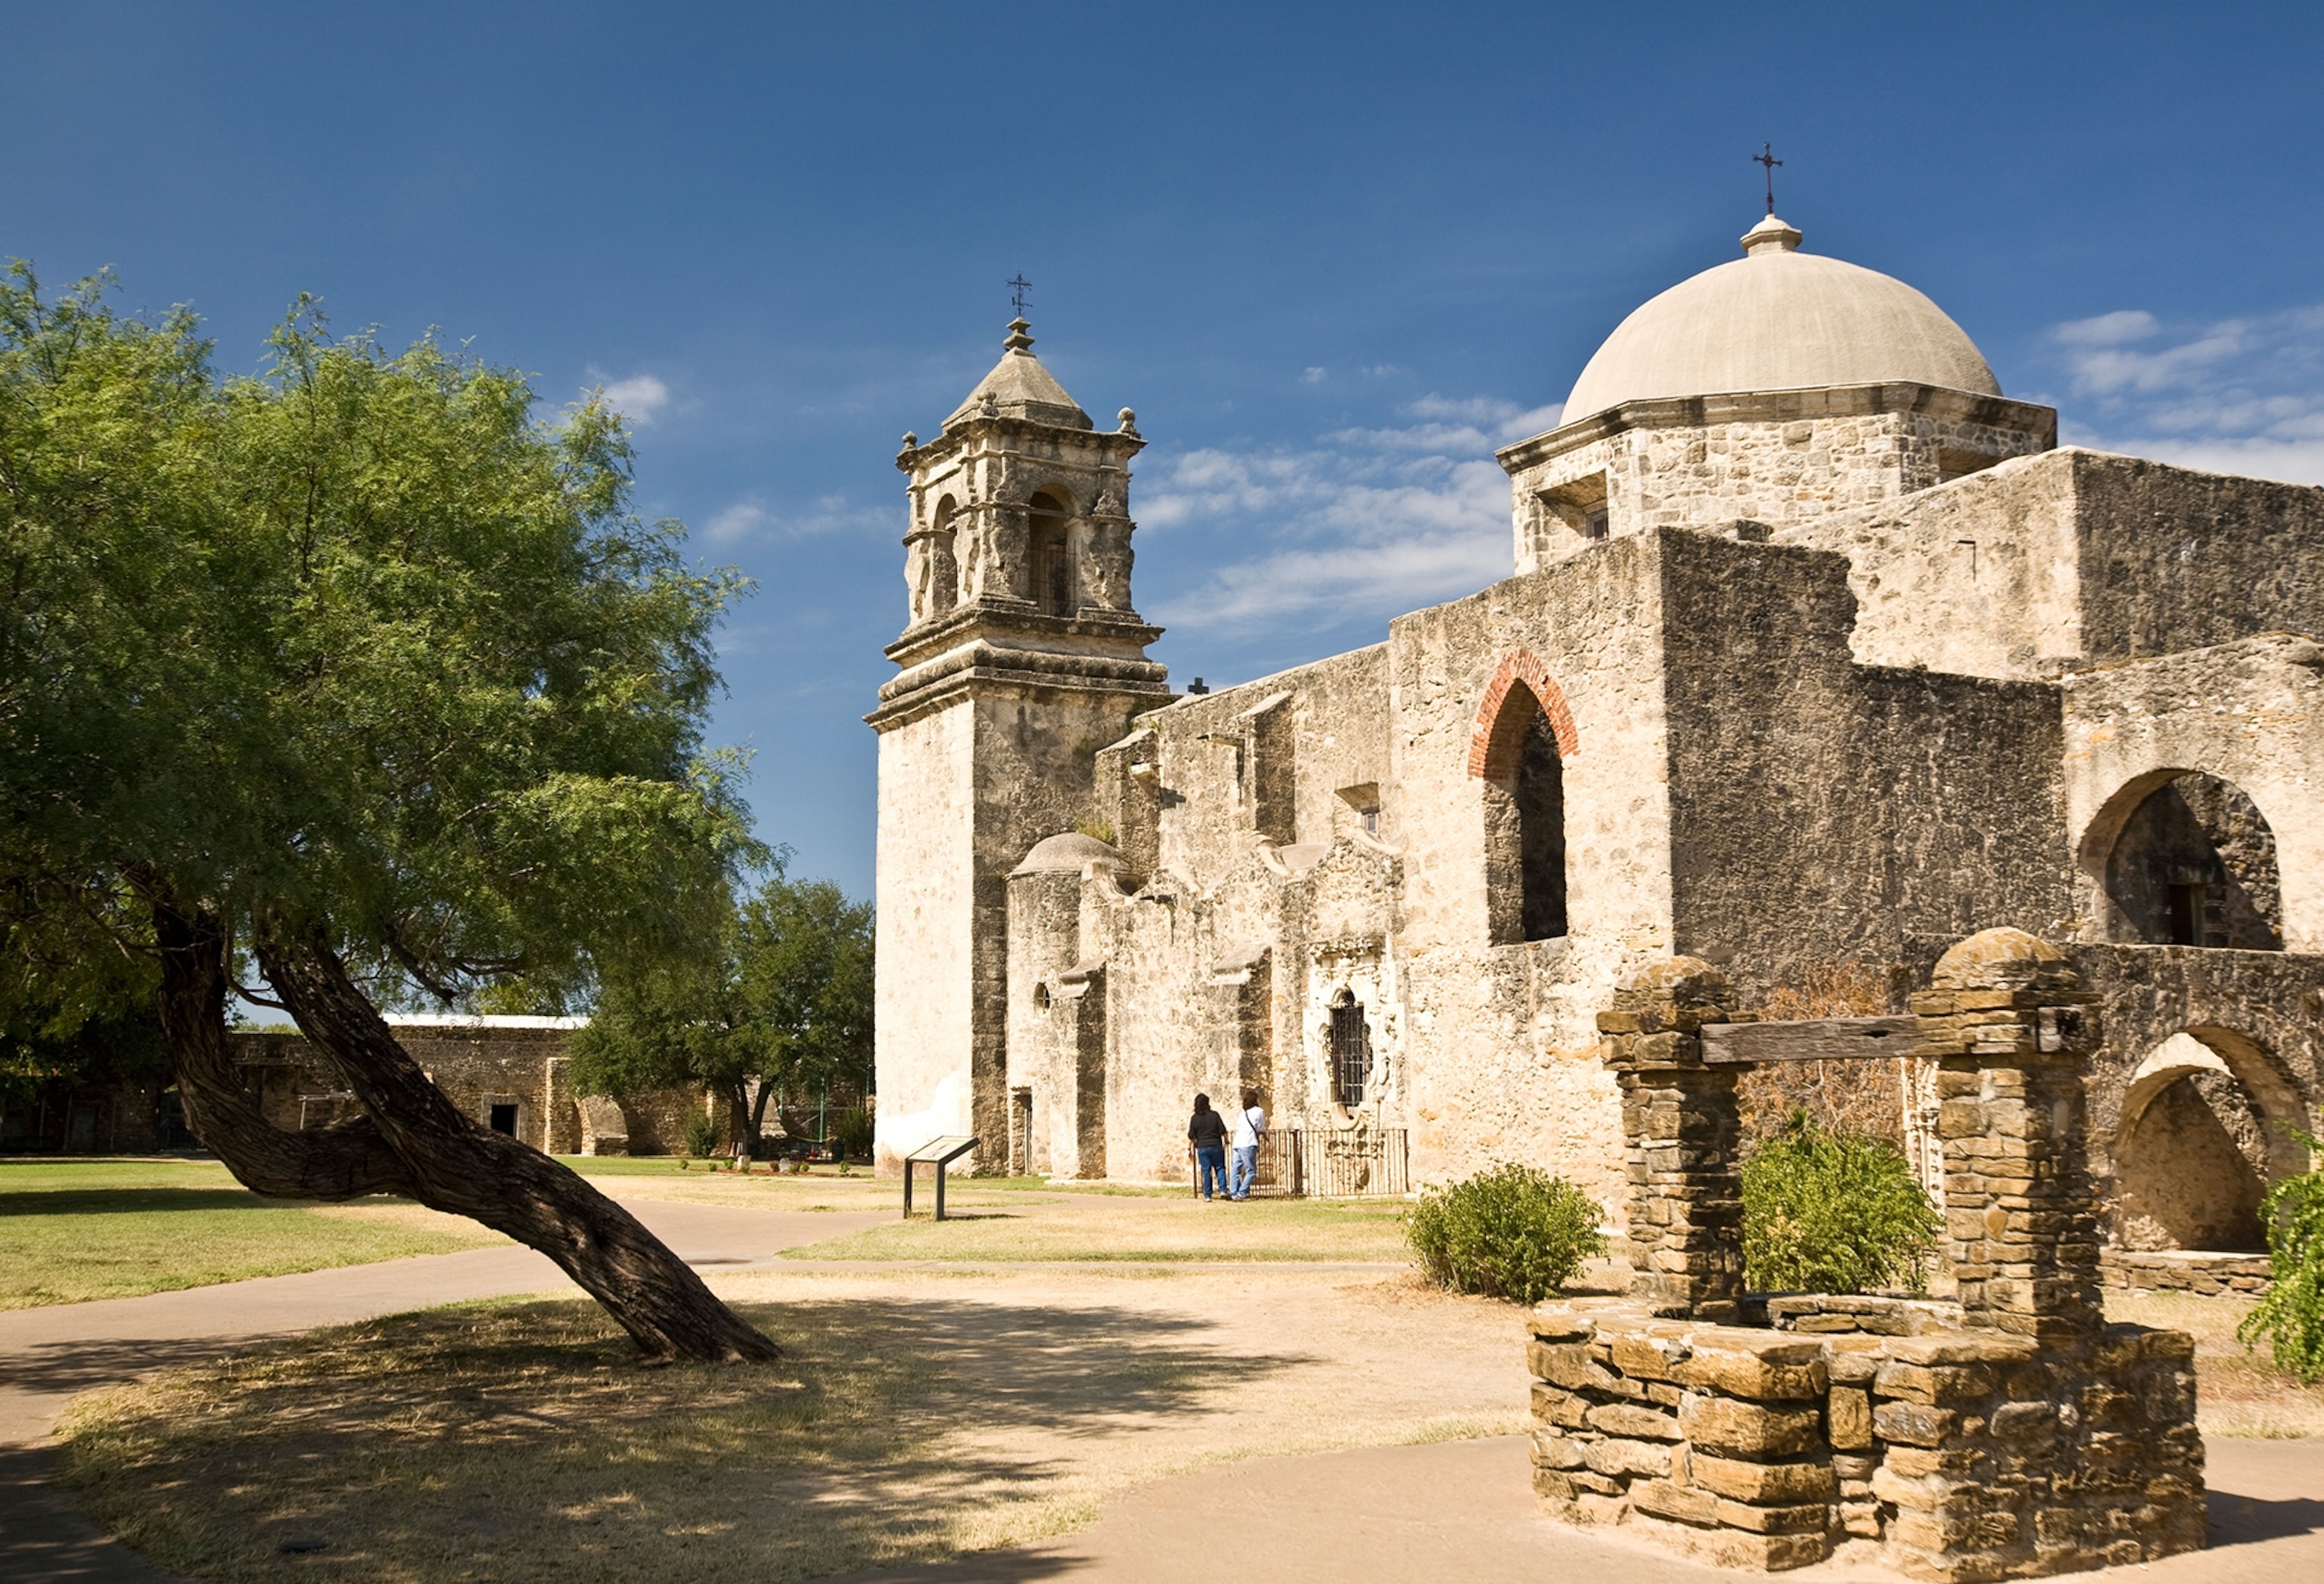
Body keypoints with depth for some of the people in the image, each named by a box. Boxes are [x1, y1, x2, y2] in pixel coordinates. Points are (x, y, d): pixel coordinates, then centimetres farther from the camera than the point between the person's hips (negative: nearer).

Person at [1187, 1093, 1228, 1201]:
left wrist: (1189, 1148, 10)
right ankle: (1223, 1189, -1)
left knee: (1206, 1171, 5)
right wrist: (1226, 1141, 14)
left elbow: (1191, 1136, -3)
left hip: (1202, 1148, 1)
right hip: (1216, 1146, -1)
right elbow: (1223, 1131, -3)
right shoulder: (1214, 1115, -4)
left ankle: (1207, 1195, 5)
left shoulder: (1195, 1118, -3)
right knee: (1220, 1168, 11)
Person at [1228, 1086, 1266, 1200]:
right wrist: (1265, 1135, 30)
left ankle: (1234, 1193, 5)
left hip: (1237, 1143, 6)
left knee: (1236, 1170, 9)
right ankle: (1242, 1193, -12)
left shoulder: (1242, 1112, 22)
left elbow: (1237, 1128, 18)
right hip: (1248, 1144, -6)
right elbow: (1261, 1130, 8)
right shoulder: (1259, 1111, 5)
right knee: (1251, 1171, -2)